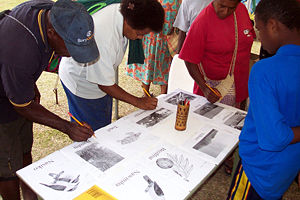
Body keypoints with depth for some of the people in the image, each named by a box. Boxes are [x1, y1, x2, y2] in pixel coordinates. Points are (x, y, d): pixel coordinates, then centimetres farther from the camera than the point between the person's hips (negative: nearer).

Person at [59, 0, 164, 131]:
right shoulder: (104, 38, -40)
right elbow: (105, 84, -30)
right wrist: (139, 102, -23)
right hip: (81, 83, -8)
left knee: (105, 126, 18)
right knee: (94, 130, 5)